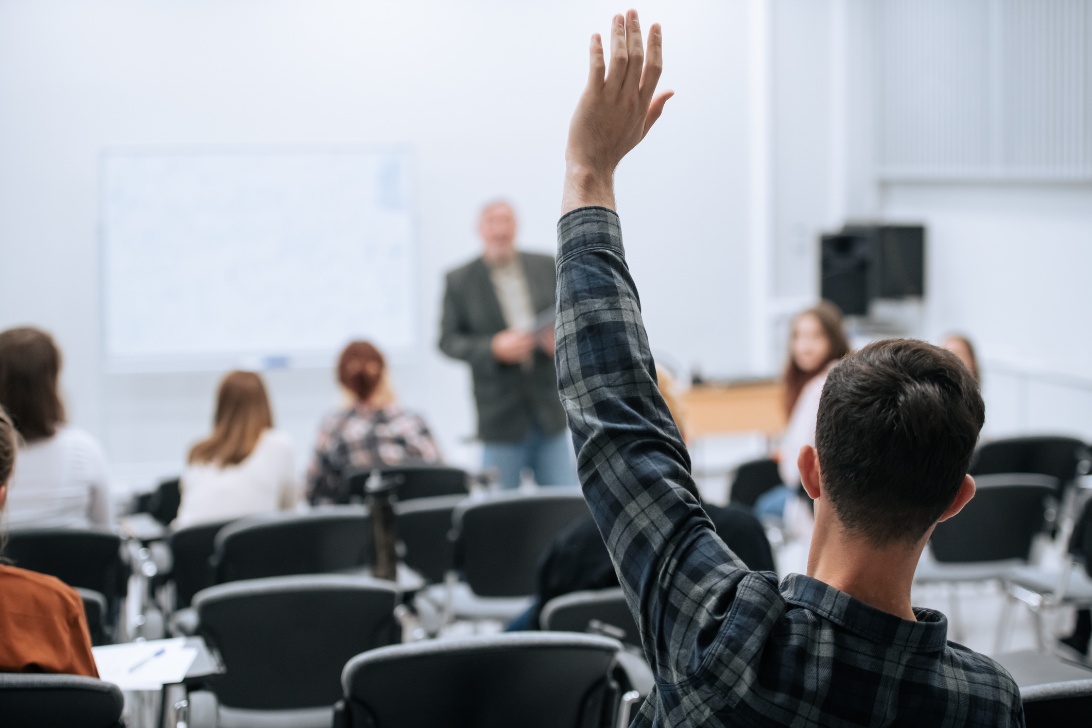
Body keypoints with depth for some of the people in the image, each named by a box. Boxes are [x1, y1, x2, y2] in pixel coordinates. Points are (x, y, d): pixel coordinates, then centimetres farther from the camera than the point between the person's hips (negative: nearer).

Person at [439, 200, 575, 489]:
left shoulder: (547, 267, 8)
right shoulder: (459, 281, 1)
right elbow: (448, 340, -2)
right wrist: (493, 348, -18)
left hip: (550, 414, 2)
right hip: (500, 420, -2)